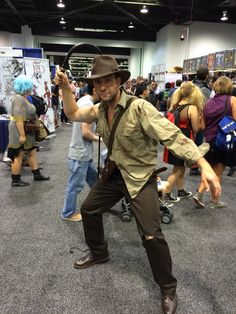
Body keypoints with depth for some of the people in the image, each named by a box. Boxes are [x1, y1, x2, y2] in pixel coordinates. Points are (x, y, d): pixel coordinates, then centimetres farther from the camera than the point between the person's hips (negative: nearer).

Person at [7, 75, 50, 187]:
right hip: (21, 132, -10)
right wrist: (22, 135, -28)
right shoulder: (19, 99, -21)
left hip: (27, 132, 10)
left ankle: (37, 174, 22)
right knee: (19, 156, 0)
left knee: (32, 152, 13)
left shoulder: (23, 98, 11)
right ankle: (15, 180, 11)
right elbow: (18, 119, -27)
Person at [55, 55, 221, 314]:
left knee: (151, 236, -11)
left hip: (141, 177, -7)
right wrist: (65, 88, 0)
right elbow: (73, 114, 15)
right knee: (88, 209, 19)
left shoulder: (139, 108, -23)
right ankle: (98, 253, 46)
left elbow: (173, 135, -30)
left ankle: (168, 289, 18)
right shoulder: (100, 109, 1)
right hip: (115, 174, 8)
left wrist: (204, 164, -40)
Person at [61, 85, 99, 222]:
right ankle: (68, 213, 22)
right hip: (80, 154, -10)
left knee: (94, 178, 23)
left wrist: (95, 134, 12)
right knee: (76, 185, 5)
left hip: (84, 152, 10)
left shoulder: (83, 100, 10)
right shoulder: (88, 104, -21)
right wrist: (97, 138, -8)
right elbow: (85, 132, -25)